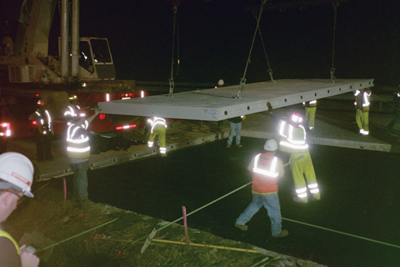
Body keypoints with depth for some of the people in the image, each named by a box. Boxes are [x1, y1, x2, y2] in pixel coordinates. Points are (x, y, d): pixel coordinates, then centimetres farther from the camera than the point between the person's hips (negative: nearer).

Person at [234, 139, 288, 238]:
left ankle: (240, 222, 32)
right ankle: (277, 232, 25)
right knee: (274, 210, 12)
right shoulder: (277, 161, -15)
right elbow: (281, 174, -2)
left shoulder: (257, 157, -4)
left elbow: (249, 168, 9)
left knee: (255, 204, 26)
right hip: (269, 191, -5)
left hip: (256, 189, 5)